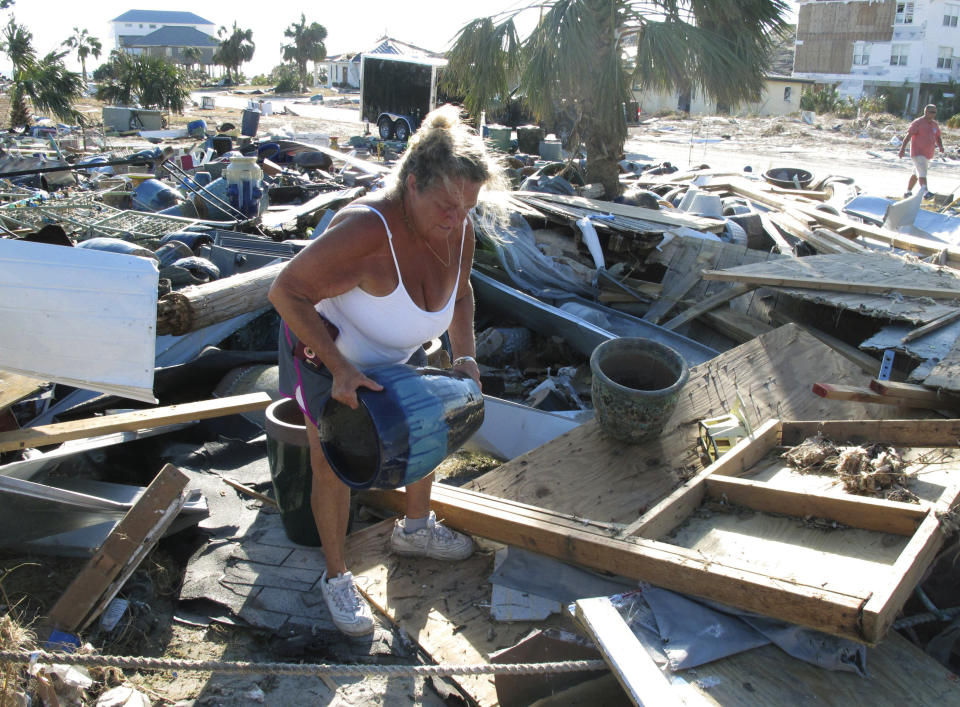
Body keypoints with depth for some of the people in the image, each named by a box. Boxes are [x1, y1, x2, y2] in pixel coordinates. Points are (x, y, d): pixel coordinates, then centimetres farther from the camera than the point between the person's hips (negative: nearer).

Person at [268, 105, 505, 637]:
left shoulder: (458, 229, -19)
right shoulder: (365, 230, -41)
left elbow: (459, 294, 3)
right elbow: (285, 292, -36)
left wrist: (464, 354, -11)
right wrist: (341, 370, -40)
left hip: (395, 351, 7)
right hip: (326, 347, -7)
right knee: (333, 459, -3)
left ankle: (415, 529, 45)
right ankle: (336, 577, 19)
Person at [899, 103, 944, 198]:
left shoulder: (934, 124, 14)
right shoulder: (918, 123, -9)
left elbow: (938, 137, 22)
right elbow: (908, 135, -15)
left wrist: (940, 146, 2)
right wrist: (903, 148, -25)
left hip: (928, 154, 8)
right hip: (918, 153, -8)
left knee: (916, 174, 15)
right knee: (922, 173, -19)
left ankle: (908, 192, 25)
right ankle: (925, 192, -30)